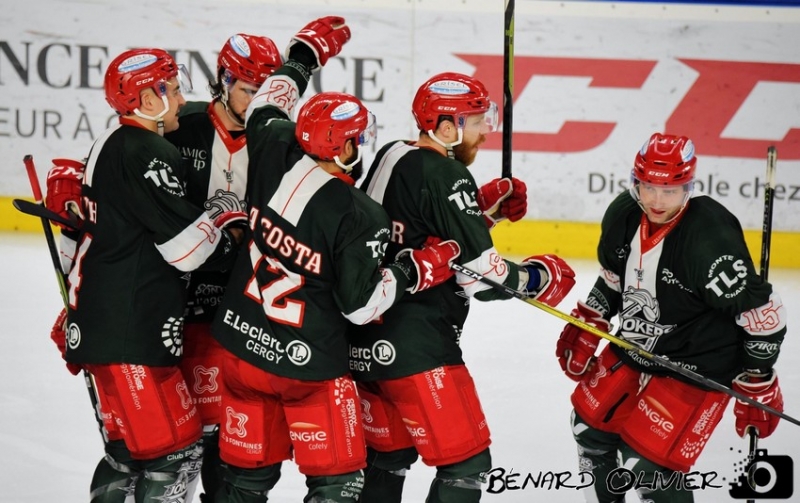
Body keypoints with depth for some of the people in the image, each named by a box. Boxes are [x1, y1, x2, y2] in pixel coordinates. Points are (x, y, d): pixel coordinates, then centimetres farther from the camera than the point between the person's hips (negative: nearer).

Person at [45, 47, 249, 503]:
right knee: (175, 447, -8)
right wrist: (232, 231, 0)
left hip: (103, 323, 11)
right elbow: (187, 245, -17)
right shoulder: (146, 152, -15)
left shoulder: (112, 145, 17)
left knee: (132, 444, 17)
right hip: (129, 334, -11)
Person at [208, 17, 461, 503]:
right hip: (308, 364, -6)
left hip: (241, 342, 6)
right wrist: (414, 271, -4)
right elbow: (359, 304, -17)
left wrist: (304, 55, 27)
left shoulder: (276, 153, -7)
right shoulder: (361, 217, -21)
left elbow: (265, 111, 16)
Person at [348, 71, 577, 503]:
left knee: (389, 454, 22)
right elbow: (482, 277, -18)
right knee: (466, 462, -2)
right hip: (413, 345, -10)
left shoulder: (389, 157, 10)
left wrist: (484, 206, 12)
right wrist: (538, 276, -1)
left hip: (364, 338, 10)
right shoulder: (445, 175, -15)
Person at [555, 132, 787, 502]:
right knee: (590, 424, 19)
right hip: (633, 348, 8)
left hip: (694, 369, -8)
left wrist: (758, 386, -17)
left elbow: (763, 313, -23)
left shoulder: (710, 241, -30)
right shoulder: (623, 214, -9)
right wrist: (586, 328, 10)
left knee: (647, 463, -14)